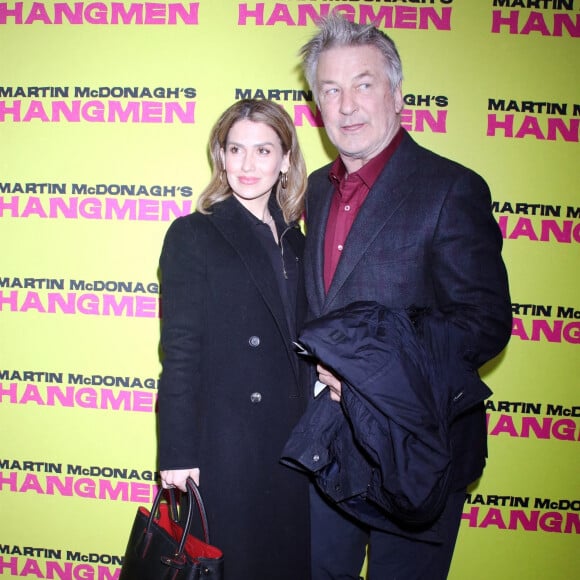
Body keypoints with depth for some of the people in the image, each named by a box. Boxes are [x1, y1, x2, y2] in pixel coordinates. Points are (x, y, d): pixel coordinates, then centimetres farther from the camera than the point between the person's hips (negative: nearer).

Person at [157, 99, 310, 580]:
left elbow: (298, 344, 11)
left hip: (291, 440, 6)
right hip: (224, 442, -5)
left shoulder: (295, 242, 8)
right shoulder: (193, 236, -8)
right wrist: (177, 454, -12)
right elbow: (180, 352, -11)